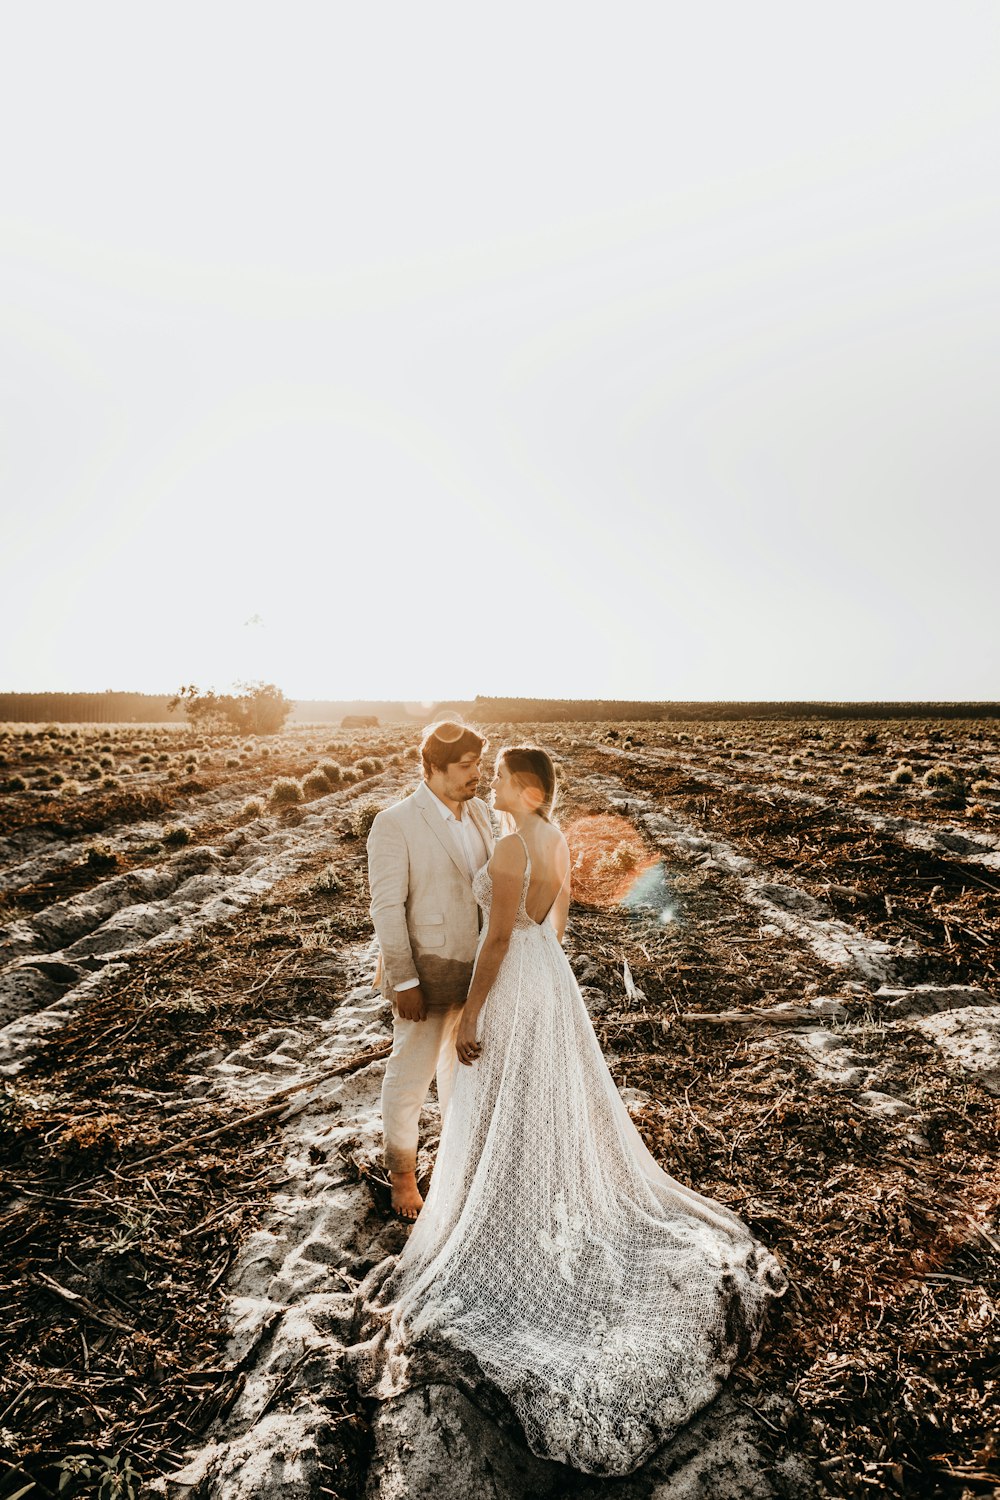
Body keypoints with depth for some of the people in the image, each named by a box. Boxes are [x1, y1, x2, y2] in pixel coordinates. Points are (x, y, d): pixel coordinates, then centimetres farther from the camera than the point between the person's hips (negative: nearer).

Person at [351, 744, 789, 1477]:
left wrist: (471, 1014, -16)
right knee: (555, 1097, 24)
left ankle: (510, 1226, 26)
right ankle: (558, 1200, 42)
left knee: (506, 1112, 9)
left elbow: (497, 937, -24)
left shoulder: (510, 848, -26)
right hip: (552, 976, 9)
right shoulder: (556, 839, 2)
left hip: (515, 984, -9)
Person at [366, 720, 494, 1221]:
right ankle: (401, 1171, 35)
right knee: (410, 1073, 11)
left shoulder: (479, 812, 0)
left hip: (479, 968, 6)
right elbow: (387, 907, -17)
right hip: (430, 973, -5)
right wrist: (403, 982, -17)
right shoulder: (395, 824, -18)